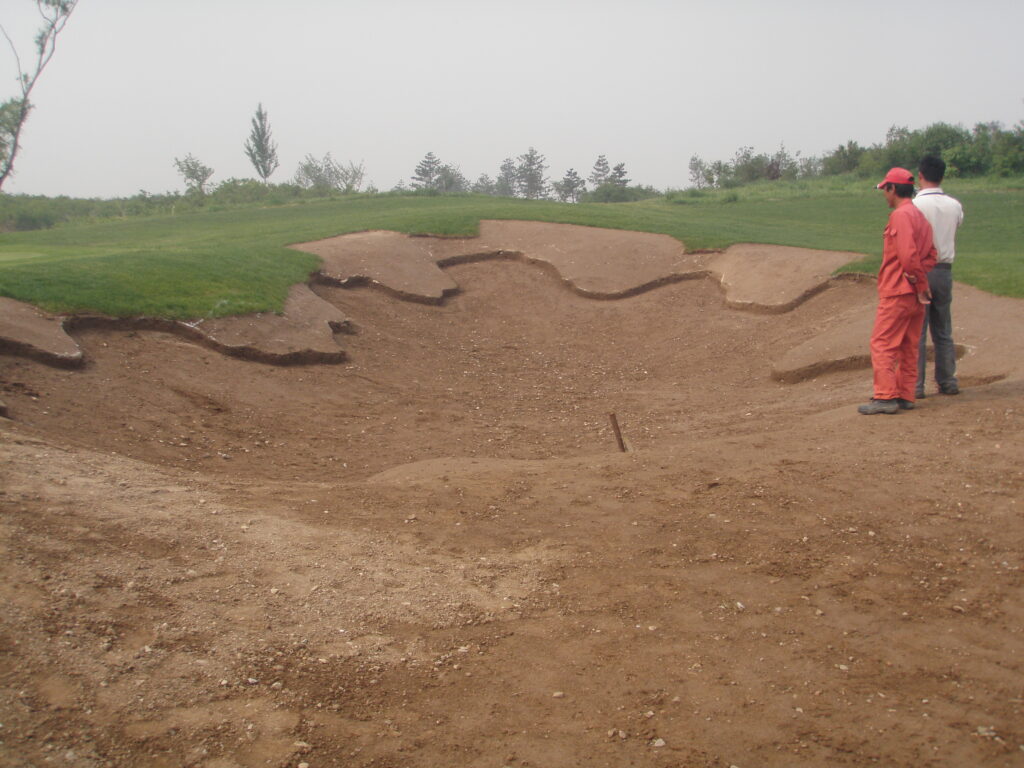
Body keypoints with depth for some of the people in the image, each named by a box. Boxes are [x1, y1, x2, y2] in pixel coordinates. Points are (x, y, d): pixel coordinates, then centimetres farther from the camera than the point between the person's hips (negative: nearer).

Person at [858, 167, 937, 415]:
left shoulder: (900, 215, -13)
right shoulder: (921, 217, 17)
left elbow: (908, 255, -21)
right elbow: (930, 256, 13)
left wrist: (920, 283, -12)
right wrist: (920, 280, 1)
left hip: (896, 292, -9)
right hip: (916, 294, 9)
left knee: (882, 344, -6)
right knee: (909, 347, 12)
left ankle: (886, 396, -10)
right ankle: (906, 396, 17)